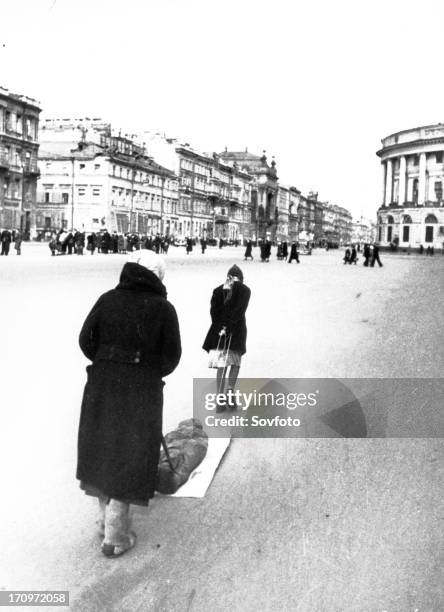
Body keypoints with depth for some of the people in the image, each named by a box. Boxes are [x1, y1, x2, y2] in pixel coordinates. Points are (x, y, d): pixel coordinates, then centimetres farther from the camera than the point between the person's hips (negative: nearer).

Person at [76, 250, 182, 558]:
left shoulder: (108, 299, -1)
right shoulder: (163, 308, -9)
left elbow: (86, 339, -2)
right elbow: (171, 356, -6)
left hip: (101, 386, 4)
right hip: (142, 391, -3)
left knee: (102, 450, 19)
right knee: (129, 459, 6)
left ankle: (107, 519, 33)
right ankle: (115, 537, 12)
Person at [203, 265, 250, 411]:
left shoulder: (218, 291, 6)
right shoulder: (244, 290, -1)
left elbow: (214, 311, -4)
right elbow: (239, 311, -11)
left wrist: (221, 326, -7)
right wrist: (229, 326, -12)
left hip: (219, 330, 2)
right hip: (237, 331, -2)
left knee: (222, 365, 6)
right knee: (236, 363, 15)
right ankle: (230, 389, -5)